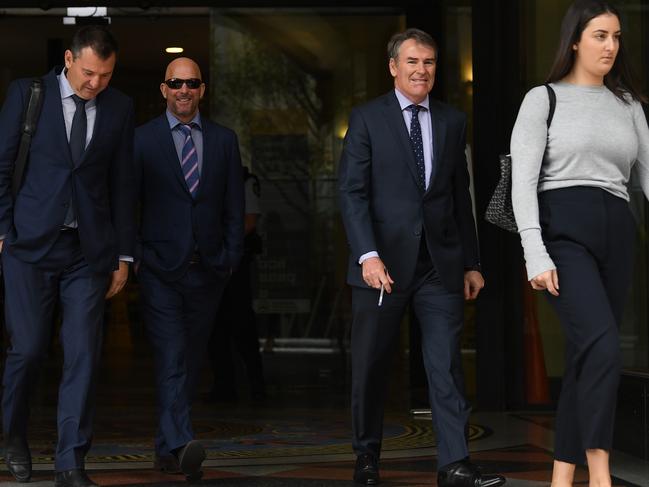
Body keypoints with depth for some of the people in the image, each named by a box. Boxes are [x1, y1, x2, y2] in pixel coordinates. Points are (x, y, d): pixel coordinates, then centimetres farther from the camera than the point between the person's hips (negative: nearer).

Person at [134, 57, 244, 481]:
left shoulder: (224, 140, 10)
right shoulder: (143, 139, 2)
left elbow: (234, 204, 10)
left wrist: (231, 256, 2)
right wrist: (132, 256, -5)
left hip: (207, 267, 3)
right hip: (161, 267, -3)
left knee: (191, 361, 9)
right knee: (172, 356, -15)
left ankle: (167, 449, 19)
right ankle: (182, 443, -26)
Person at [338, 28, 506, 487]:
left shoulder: (453, 121, 11)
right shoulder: (367, 118, 0)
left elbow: (462, 197, 14)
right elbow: (352, 193, -6)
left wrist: (471, 262, 11)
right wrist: (368, 255, -17)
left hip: (441, 262, 2)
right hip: (384, 260, -2)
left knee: (447, 364, -3)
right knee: (372, 366, 7)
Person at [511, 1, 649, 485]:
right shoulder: (543, 99, 3)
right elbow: (523, 180, -5)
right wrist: (536, 254, -16)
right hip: (564, 230, -5)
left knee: (587, 357, 5)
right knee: (604, 348, -22)